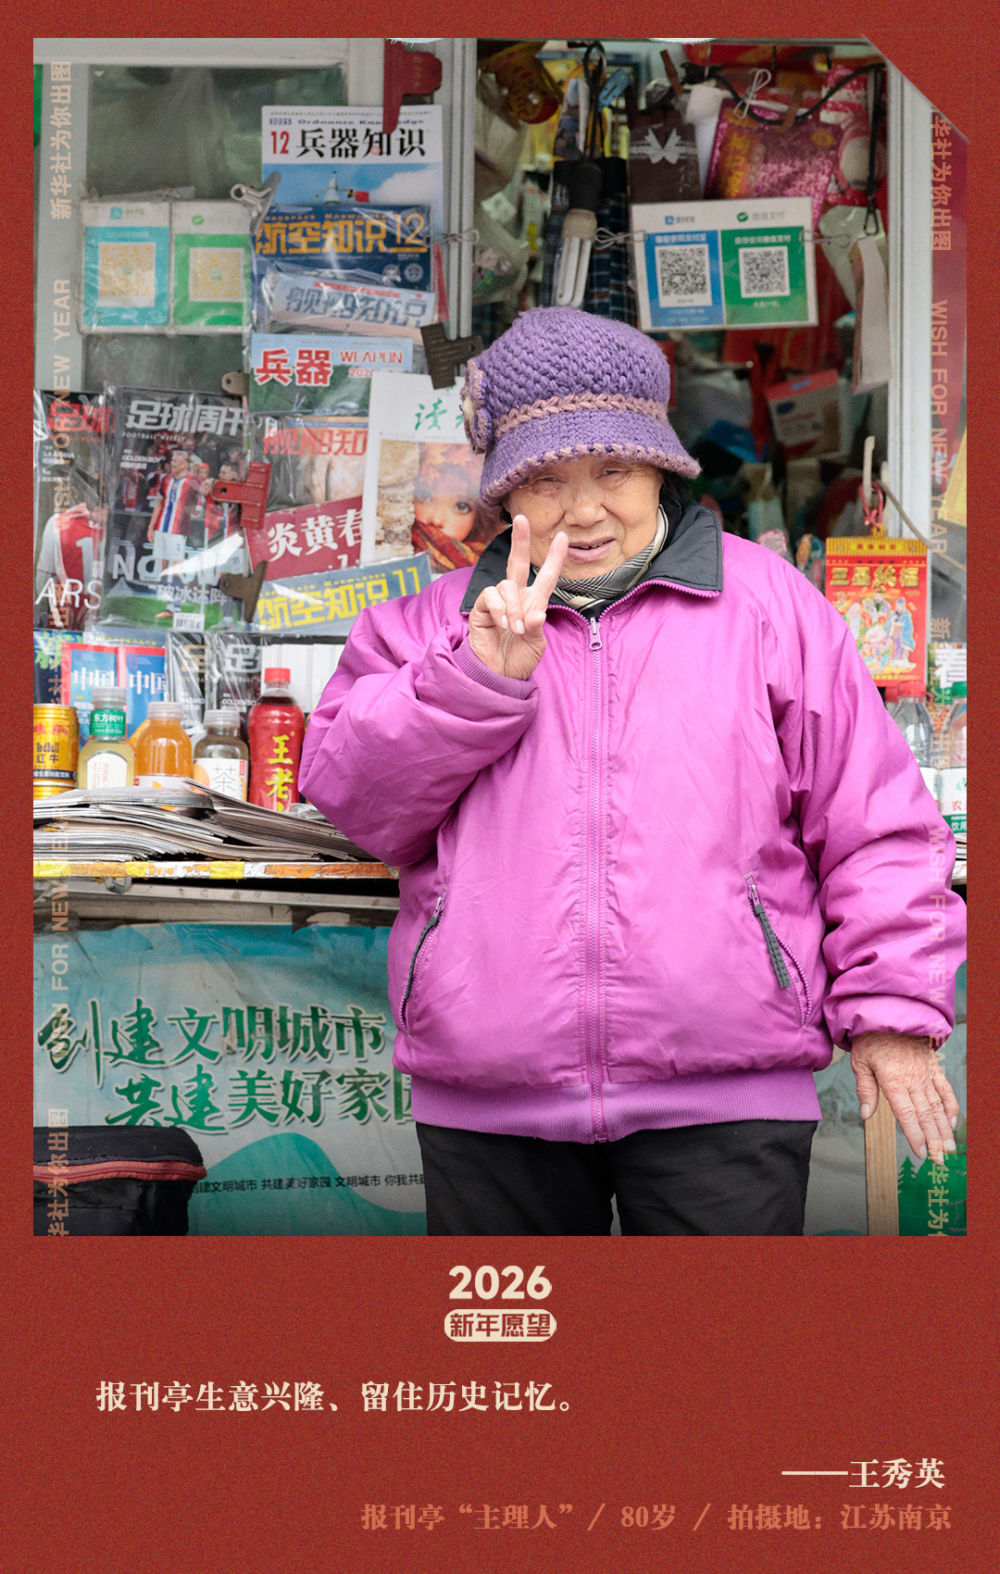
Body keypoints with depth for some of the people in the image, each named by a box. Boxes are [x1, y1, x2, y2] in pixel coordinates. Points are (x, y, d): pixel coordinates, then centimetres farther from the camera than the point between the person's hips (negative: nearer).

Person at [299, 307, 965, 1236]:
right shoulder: (437, 623, 12)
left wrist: (891, 1007, 1)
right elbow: (350, 793, 0)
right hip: (485, 1109, 2)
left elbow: (873, 821, 6)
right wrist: (482, 675, -12)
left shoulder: (766, 601, 6)